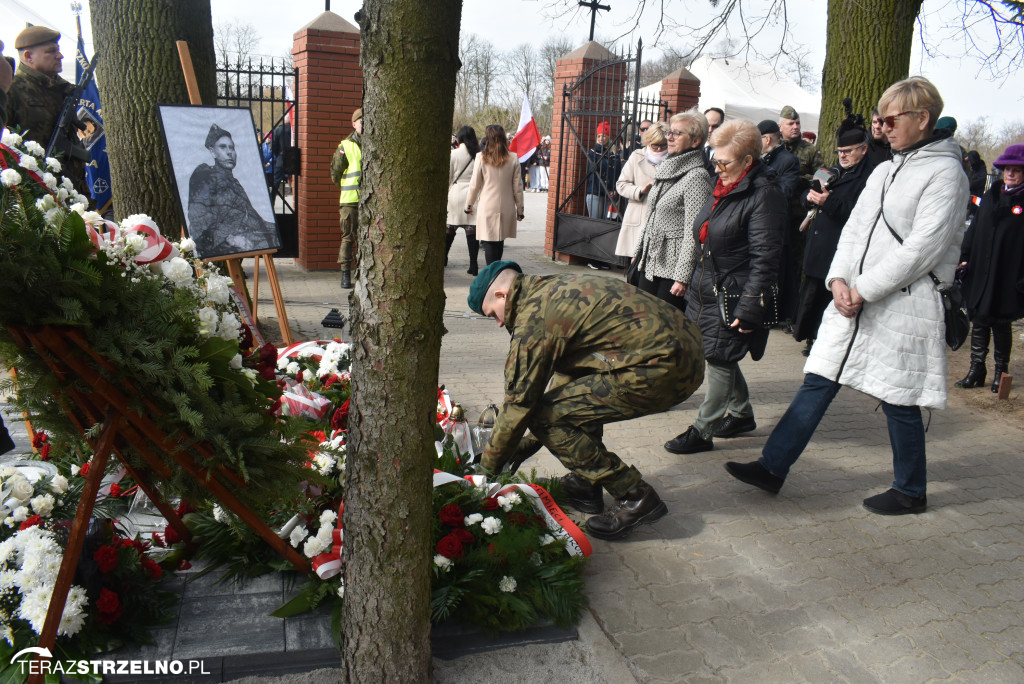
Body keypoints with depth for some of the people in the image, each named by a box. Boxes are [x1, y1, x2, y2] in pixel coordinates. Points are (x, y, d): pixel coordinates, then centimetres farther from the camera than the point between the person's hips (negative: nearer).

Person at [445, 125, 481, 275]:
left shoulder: (453, 154, -3)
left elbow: (447, 177, 1)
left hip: (456, 193, 0)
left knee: (450, 227, 13)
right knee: (472, 229, -3)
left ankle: (443, 258, 28)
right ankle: (473, 264, -7)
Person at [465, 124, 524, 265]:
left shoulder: (482, 158, -5)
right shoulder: (513, 159, -1)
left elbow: (474, 185, 1)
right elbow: (518, 187, 2)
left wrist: (469, 205, 14)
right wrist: (520, 209, 12)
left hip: (487, 207, -2)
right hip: (507, 208, 2)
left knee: (489, 243, 0)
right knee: (499, 243, 10)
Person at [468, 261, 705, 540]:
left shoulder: (534, 318, -9)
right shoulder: (558, 287, 20)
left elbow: (519, 401, -5)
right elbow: (569, 373, 28)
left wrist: (488, 466, 10)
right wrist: (532, 441, 31)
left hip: (662, 369, -10)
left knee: (544, 415, -6)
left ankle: (635, 497, 0)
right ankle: (586, 484, 25)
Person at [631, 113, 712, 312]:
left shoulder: (696, 176, -14)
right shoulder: (666, 169, 13)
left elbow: (693, 233, -18)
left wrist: (683, 278, -20)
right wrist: (637, 252, 20)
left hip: (672, 268, -8)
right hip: (650, 262, 8)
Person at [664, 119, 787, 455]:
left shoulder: (764, 195, -16)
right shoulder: (724, 187, 11)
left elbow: (765, 258, -20)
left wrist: (749, 307, -22)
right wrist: (693, 281, 21)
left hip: (733, 293, -9)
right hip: (707, 287, 9)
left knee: (719, 359, -1)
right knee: (722, 357, 17)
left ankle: (702, 431, 10)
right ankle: (741, 414, 36)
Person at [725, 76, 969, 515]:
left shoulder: (945, 173, -8)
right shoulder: (886, 170, 16)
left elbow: (920, 248, -16)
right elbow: (855, 227, 12)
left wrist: (863, 290, -17)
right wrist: (840, 279, -5)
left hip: (902, 307, -7)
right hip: (854, 301, 7)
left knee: (898, 401, 4)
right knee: (817, 383, 5)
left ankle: (910, 493, 24)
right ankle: (772, 467, 10)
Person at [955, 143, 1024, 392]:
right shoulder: (991, 196, 11)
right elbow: (974, 229, 15)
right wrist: (964, 257, 6)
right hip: (979, 275, 5)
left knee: (1001, 326, 5)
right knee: (978, 323, 9)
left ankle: (1000, 371, 21)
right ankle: (976, 371, 18)